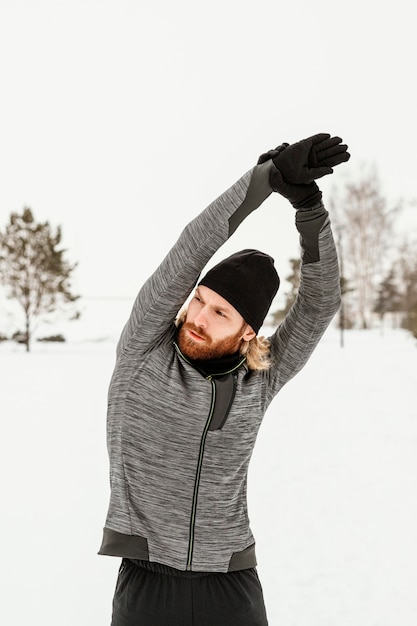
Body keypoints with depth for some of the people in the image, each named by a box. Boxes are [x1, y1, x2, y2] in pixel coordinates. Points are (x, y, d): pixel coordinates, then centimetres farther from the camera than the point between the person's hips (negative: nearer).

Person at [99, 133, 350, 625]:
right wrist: (270, 174, -23)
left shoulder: (256, 384, 3)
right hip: (147, 584, -2)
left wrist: (307, 203, -20)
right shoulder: (143, 355, -3)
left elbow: (320, 303, -7)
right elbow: (188, 253, -15)